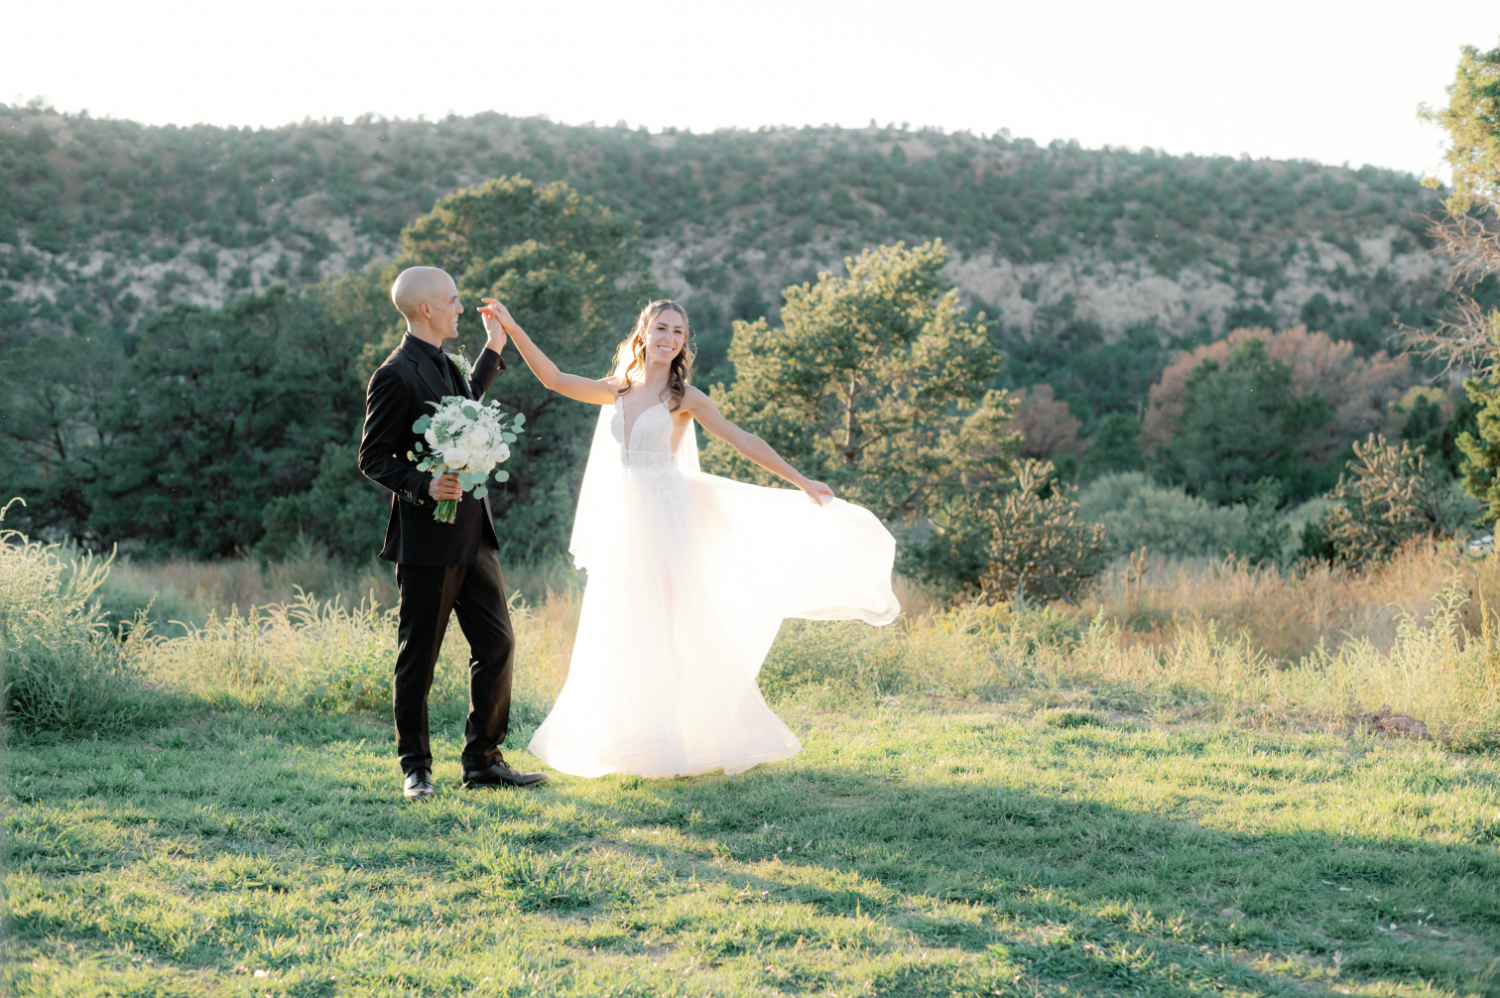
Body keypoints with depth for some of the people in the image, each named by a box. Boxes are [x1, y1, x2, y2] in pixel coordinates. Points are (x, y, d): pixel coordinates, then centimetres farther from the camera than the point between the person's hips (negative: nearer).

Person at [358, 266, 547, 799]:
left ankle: (484, 760, 16)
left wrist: (493, 352, 44)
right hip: (427, 540, -9)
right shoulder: (396, 375, -12)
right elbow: (373, 458, -12)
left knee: (497, 644, 7)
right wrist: (424, 484, -26)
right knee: (417, 656, 2)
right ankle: (415, 768, 13)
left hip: (473, 535, 9)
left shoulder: (445, 365, 15)